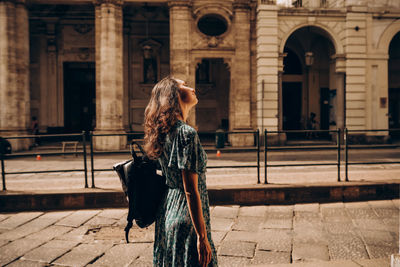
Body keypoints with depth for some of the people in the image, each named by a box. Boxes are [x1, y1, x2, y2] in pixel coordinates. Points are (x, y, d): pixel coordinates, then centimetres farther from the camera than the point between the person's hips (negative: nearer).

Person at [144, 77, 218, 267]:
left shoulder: (165, 133, 7)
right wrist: (202, 237, -17)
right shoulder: (187, 133, -19)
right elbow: (191, 191, -21)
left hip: (166, 216, 9)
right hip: (186, 220, -9)